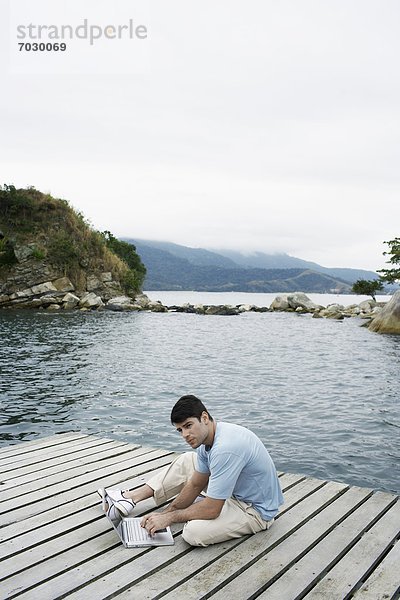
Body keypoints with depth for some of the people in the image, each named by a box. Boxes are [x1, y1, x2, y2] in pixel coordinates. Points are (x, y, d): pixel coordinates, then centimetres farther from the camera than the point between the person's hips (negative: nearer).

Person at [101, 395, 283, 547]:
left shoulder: (225, 449, -34)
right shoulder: (207, 438, -5)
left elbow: (211, 510, -30)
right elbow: (195, 485, 7)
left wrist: (170, 517, -18)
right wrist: (165, 512, 2)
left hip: (255, 509, -9)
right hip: (235, 490, 9)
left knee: (194, 532, -29)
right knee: (187, 461, 12)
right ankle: (131, 498, 16)